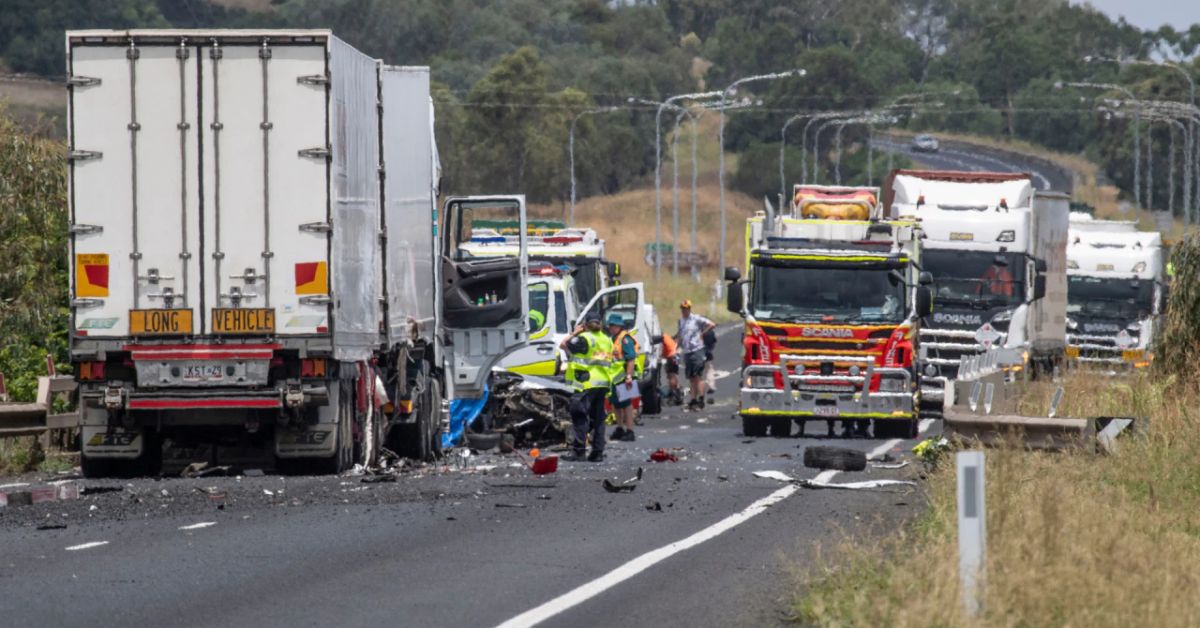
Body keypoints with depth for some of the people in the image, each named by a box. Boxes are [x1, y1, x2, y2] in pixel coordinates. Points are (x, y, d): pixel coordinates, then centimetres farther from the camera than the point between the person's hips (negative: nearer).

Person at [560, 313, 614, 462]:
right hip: (603, 384, 7)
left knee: (580, 416, -5)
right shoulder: (606, 340, 14)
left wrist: (574, 333, 8)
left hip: (587, 384, -7)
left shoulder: (584, 339, -10)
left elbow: (564, 344, -2)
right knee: (598, 418, 11)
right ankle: (597, 452, 10)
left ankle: (579, 451, -10)